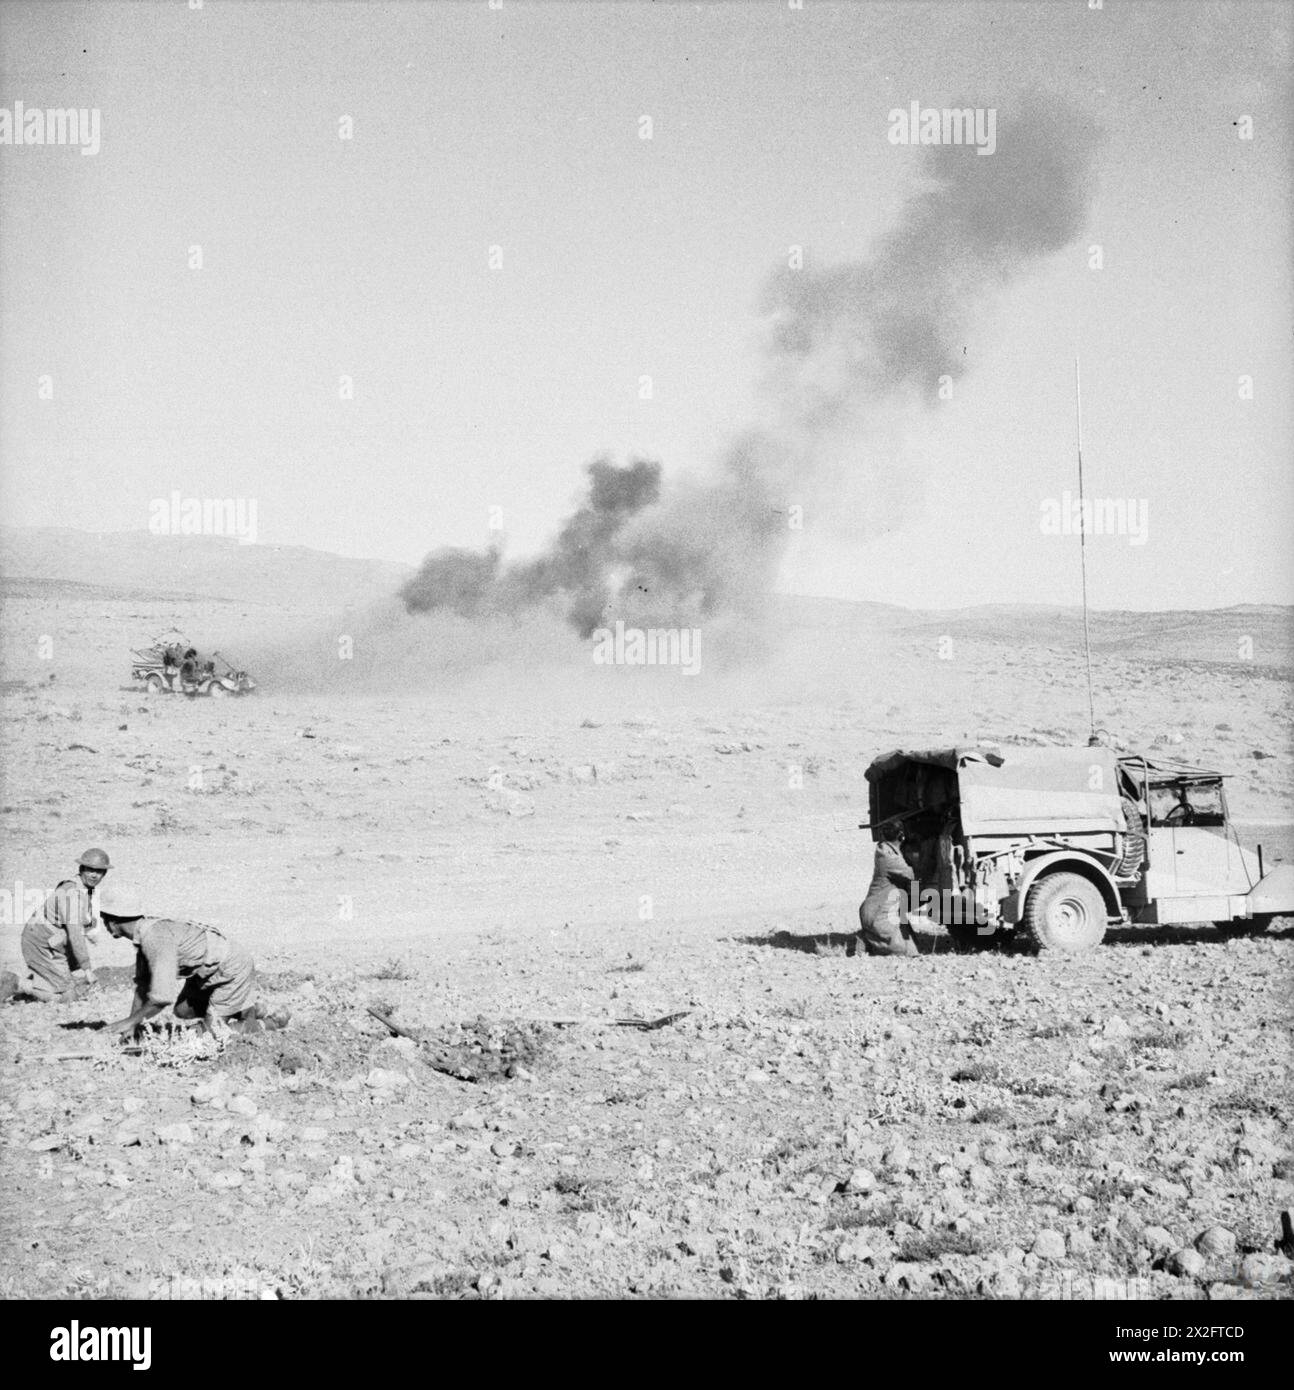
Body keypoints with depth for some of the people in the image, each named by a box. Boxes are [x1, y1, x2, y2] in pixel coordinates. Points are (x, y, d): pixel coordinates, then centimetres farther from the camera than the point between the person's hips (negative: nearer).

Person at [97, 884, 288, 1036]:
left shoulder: (156, 939, -30)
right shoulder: (143, 934, 1)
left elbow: (162, 997, -33)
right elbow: (142, 983, 9)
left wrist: (130, 1021, -21)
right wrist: (132, 1023, 2)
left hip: (233, 969, -10)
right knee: (182, 1010, 16)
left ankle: (272, 1023, 10)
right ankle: (252, 1010, 22)